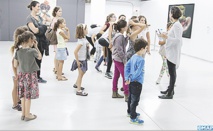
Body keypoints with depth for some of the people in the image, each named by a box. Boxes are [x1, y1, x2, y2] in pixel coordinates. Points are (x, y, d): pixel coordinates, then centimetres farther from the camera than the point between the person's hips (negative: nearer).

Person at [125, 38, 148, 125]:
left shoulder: (133, 57, 4)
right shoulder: (141, 60, -22)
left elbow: (127, 66, 7)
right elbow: (138, 72, -26)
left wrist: (127, 78, 5)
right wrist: (130, 79, -14)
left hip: (132, 82, 9)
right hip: (137, 82, -9)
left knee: (131, 97, 23)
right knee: (135, 100, -1)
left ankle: (130, 112, 41)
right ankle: (133, 118, 8)